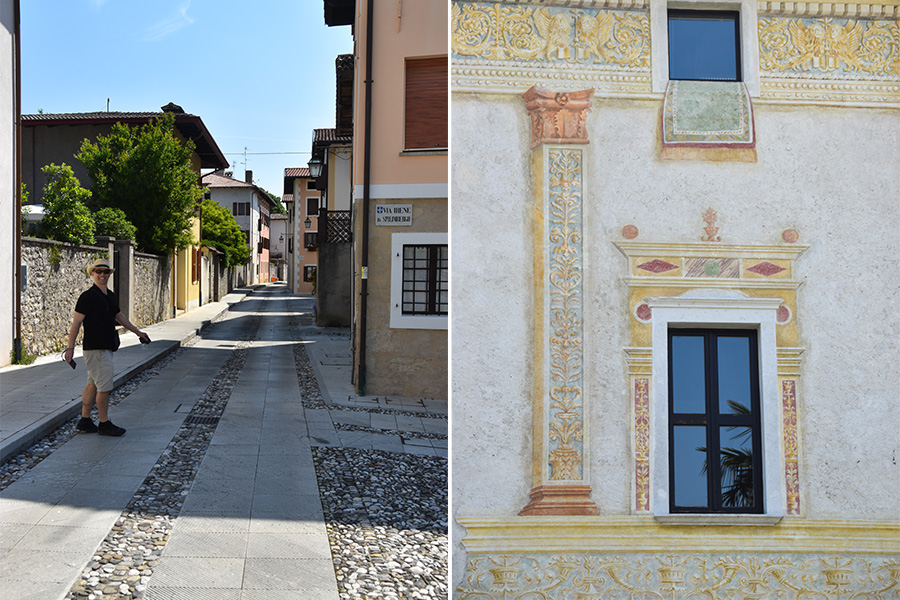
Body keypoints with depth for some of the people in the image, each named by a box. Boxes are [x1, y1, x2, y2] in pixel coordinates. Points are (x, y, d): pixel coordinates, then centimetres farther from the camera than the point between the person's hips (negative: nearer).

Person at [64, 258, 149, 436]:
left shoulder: (111, 296, 13)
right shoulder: (87, 297, -12)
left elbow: (119, 316, 27)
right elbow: (75, 323, -13)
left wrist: (138, 332, 31)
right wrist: (70, 347, -16)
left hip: (107, 347, 8)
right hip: (95, 348, -8)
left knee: (92, 384, 13)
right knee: (105, 386, -6)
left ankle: (85, 421, 21)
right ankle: (104, 424, 4)